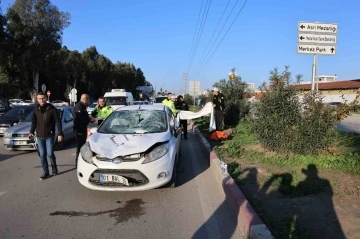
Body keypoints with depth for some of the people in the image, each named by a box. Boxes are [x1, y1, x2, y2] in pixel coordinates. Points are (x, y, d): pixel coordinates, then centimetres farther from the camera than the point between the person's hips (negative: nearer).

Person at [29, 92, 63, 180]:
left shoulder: (52, 109, -7)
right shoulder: (36, 110, 4)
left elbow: (58, 122, -8)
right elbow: (34, 122, 13)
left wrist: (60, 133, -14)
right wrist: (32, 132, -1)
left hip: (49, 136, -3)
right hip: (39, 136, 4)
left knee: (50, 154, -3)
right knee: (42, 155, 6)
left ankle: (54, 167, 24)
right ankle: (45, 172, 16)